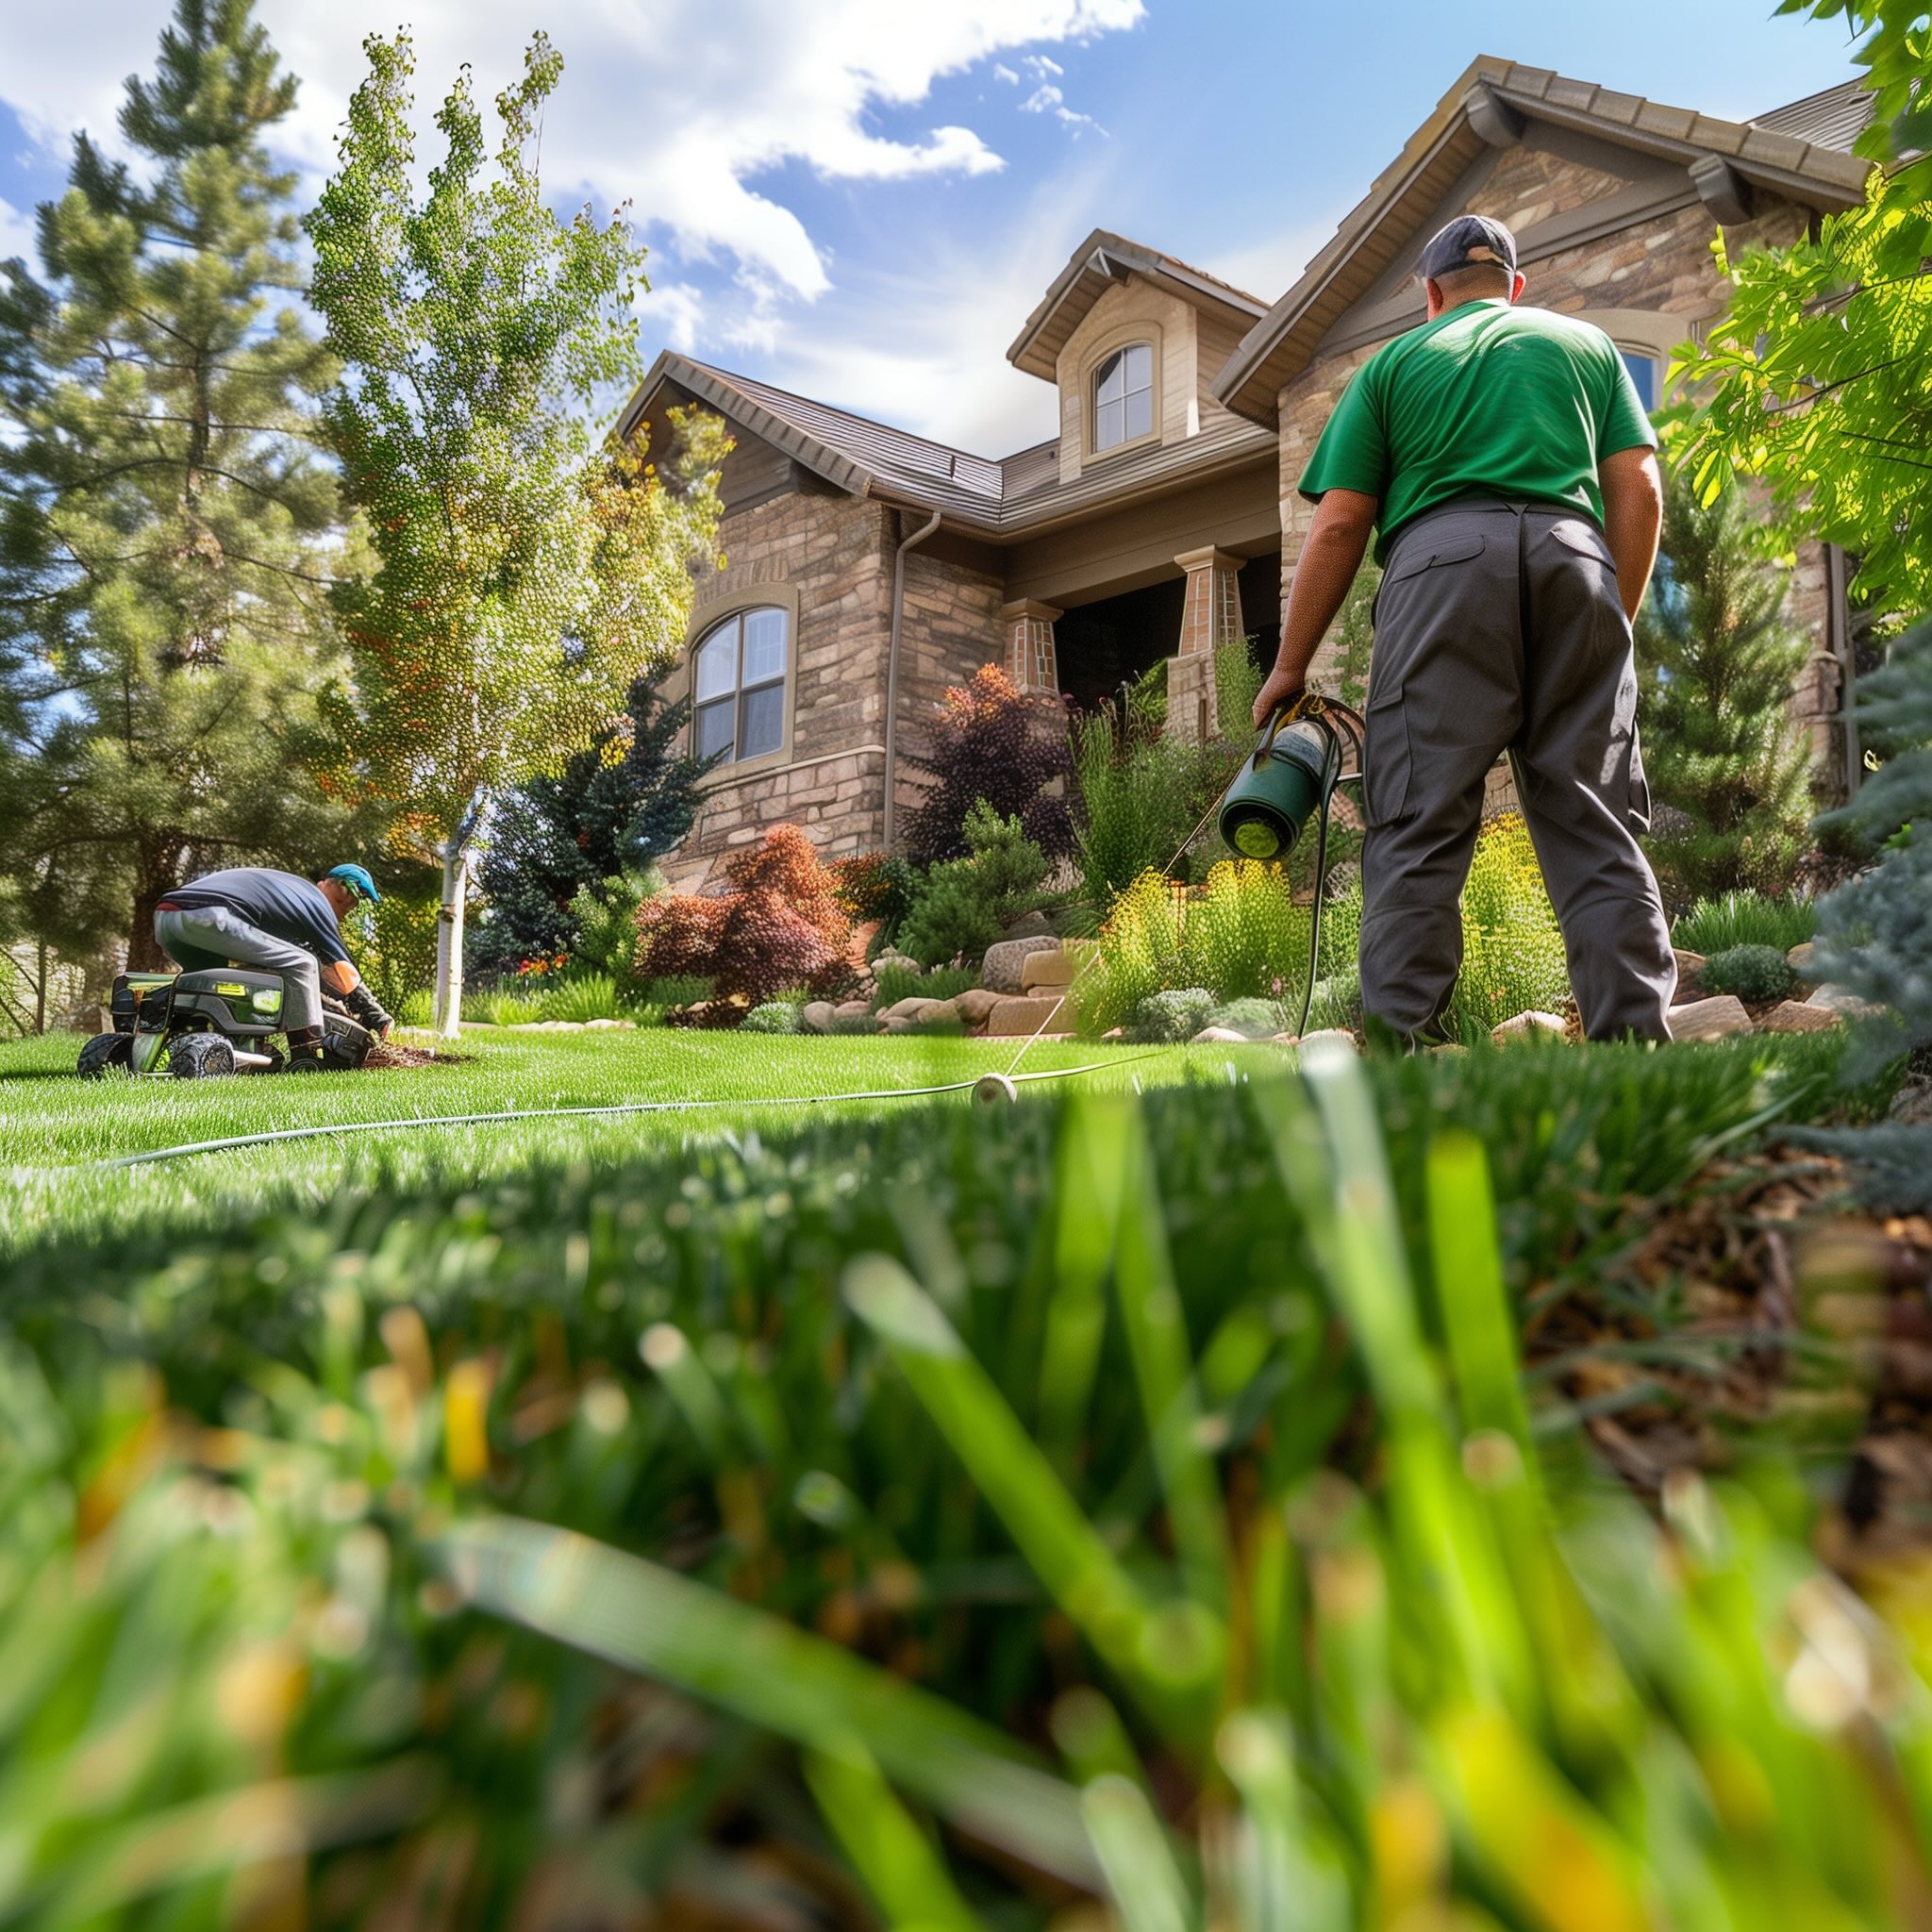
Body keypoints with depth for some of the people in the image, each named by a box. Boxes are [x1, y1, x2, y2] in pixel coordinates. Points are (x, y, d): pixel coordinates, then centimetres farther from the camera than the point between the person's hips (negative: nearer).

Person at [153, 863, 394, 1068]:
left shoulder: (288, 885, 33)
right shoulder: (316, 904, 10)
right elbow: (342, 972, 11)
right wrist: (376, 1016, 20)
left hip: (163, 915, 9)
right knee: (301, 964, -3)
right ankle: (306, 1063, -5)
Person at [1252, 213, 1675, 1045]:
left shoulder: (1394, 361, 22)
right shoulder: (1586, 342, 28)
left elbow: (1339, 524, 12)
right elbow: (1639, 490, 15)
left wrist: (1290, 666, 14)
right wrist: (1616, 621, 21)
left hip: (1442, 559, -2)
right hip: (1575, 560, 2)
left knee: (1419, 828, -7)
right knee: (1597, 828, 2)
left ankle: (1397, 1044, -13)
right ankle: (1635, 1044, -4)